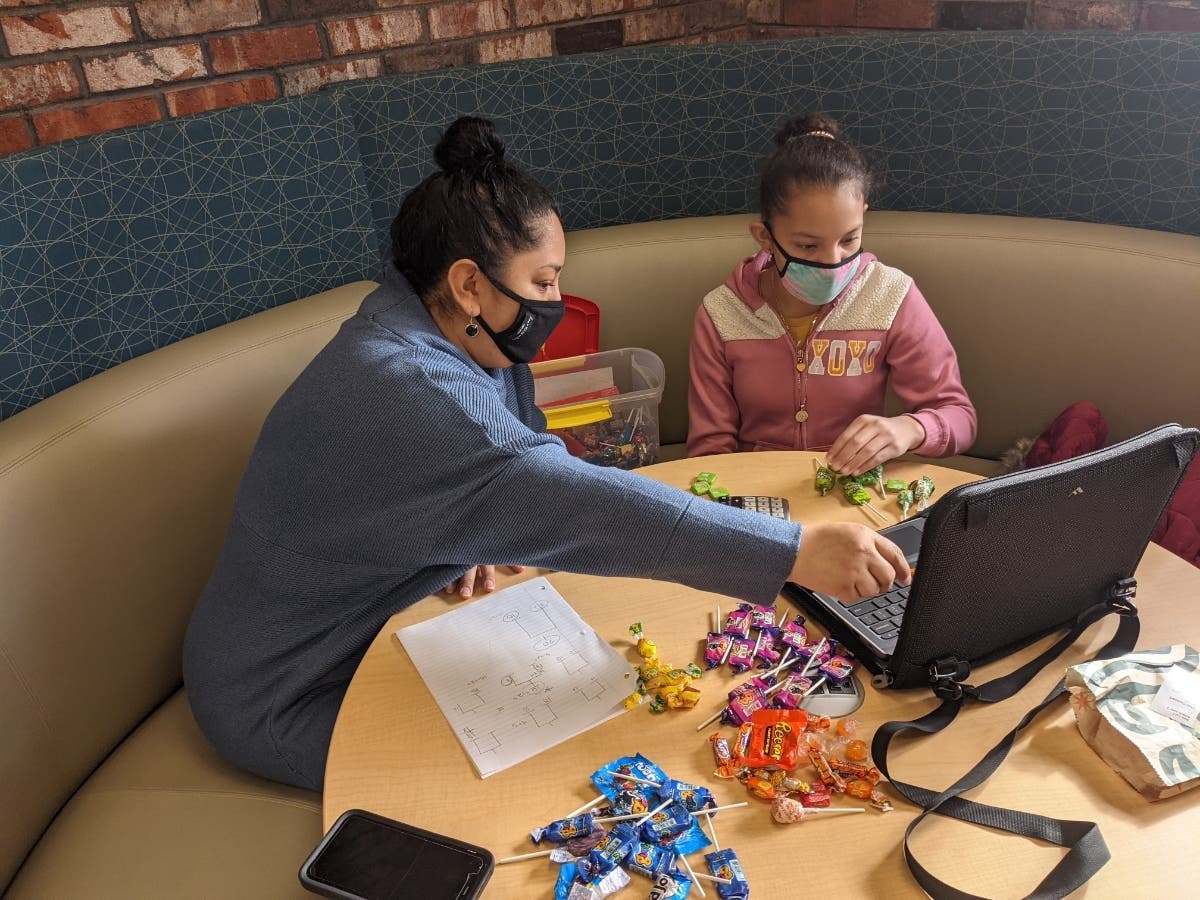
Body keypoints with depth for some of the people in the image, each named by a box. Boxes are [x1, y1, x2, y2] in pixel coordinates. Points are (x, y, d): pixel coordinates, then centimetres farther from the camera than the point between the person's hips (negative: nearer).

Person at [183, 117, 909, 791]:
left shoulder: (453, 333, -4)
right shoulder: (403, 391, -36)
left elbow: (531, 458, 3)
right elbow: (570, 506, -45)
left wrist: (480, 533, -19)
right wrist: (794, 553, -45)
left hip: (380, 624, 8)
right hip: (297, 697, -8)